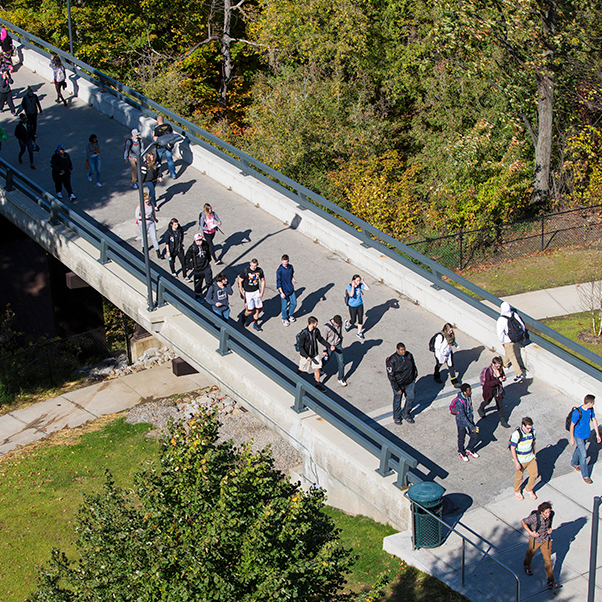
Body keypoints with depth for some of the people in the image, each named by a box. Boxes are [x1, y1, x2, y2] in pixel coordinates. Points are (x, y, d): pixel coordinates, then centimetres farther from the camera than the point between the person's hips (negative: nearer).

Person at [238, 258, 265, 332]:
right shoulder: (245, 271, -18)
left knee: (257, 309, 9)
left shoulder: (260, 270, -6)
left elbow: (263, 281, 7)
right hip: (248, 293, -4)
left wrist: (262, 292, 2)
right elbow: (240, 281, -8)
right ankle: (244, 316, 30)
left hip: (257, 292, 4)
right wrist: (242, 293, -8)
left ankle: (255, 324, 28)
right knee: (250, 310, -3)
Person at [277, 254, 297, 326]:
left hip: (291, 289, 5)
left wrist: (293, 279, -7)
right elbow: (278, 282, -17)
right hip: (284, 290, -5)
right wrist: (281, 293, -20)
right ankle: (284, 319, 30)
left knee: (294, 303, 12)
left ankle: (290, 315, 39)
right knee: (284, 306, 7)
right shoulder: (279, 270, -20)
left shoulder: (290, 267, -4)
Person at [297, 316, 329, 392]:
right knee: (301, 369, 15)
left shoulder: (316, 331, -9)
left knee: (317, 368, 7)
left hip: (315, 354, 5)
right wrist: (307, 357, -27)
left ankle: (317, 384, 22)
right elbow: (301, 347, -22)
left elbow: (320, 339, 9)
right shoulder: (303, 334, -28)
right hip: (305, 355, -5)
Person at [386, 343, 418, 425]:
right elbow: (391, 376, -21)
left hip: (410, 383, 4)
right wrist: (397, 389, -19)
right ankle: (397, 417, 40)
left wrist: (414, 377, 12)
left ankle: (405, 415, 40)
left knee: (411, 399, 14)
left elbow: (413, 366, 8)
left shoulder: (409, 355, -11)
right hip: (398, 384, -4)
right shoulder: (392, 360, -25)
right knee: (397, 400, 15)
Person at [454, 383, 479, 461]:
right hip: (462, 422, -6)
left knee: (475, 437, 11)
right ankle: (461, 453, 44)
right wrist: (472, 427, -30)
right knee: (461, 439, 16)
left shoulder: (469, 396, -11)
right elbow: (463, 417, -32)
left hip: (470, 420, 6)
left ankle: (469, 450, 40)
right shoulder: (459, 402, -35)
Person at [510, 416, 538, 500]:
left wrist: (534, 455, 16)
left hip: (530, 458, 5)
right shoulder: (516, 435, -29)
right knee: (519, 477, 15)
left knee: (534, 474, 13)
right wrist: (516, 463, -20)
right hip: (520, 460, -5)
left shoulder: (532, 432, -11)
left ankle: (529, 489, 40)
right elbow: (512, 449, -21)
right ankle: (517, 491, 43)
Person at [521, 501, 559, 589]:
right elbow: (523, 522, -19)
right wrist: (530, 532, -22)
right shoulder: (535, 517, -35)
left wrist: (550, 528, -8)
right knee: (531, 553, 26)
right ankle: (527, 564, 61)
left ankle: (551, 582, 8)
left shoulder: (551, 514, -20)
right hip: (535, 539, -2)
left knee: (548, 559, 3)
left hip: (546, 539, 2)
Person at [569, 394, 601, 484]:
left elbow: (594, 420, 6)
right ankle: (585, 476, 7)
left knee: (579, 449, 28)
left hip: (586, 434, 7)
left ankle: (574, 463, 53)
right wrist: (572, 439, -12)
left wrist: (597, 434, 9)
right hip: (578, 436, -7)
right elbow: (572, 426, -19)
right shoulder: (577, 412, -30)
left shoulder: (591, 410, -9)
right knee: (583, 455, -4)